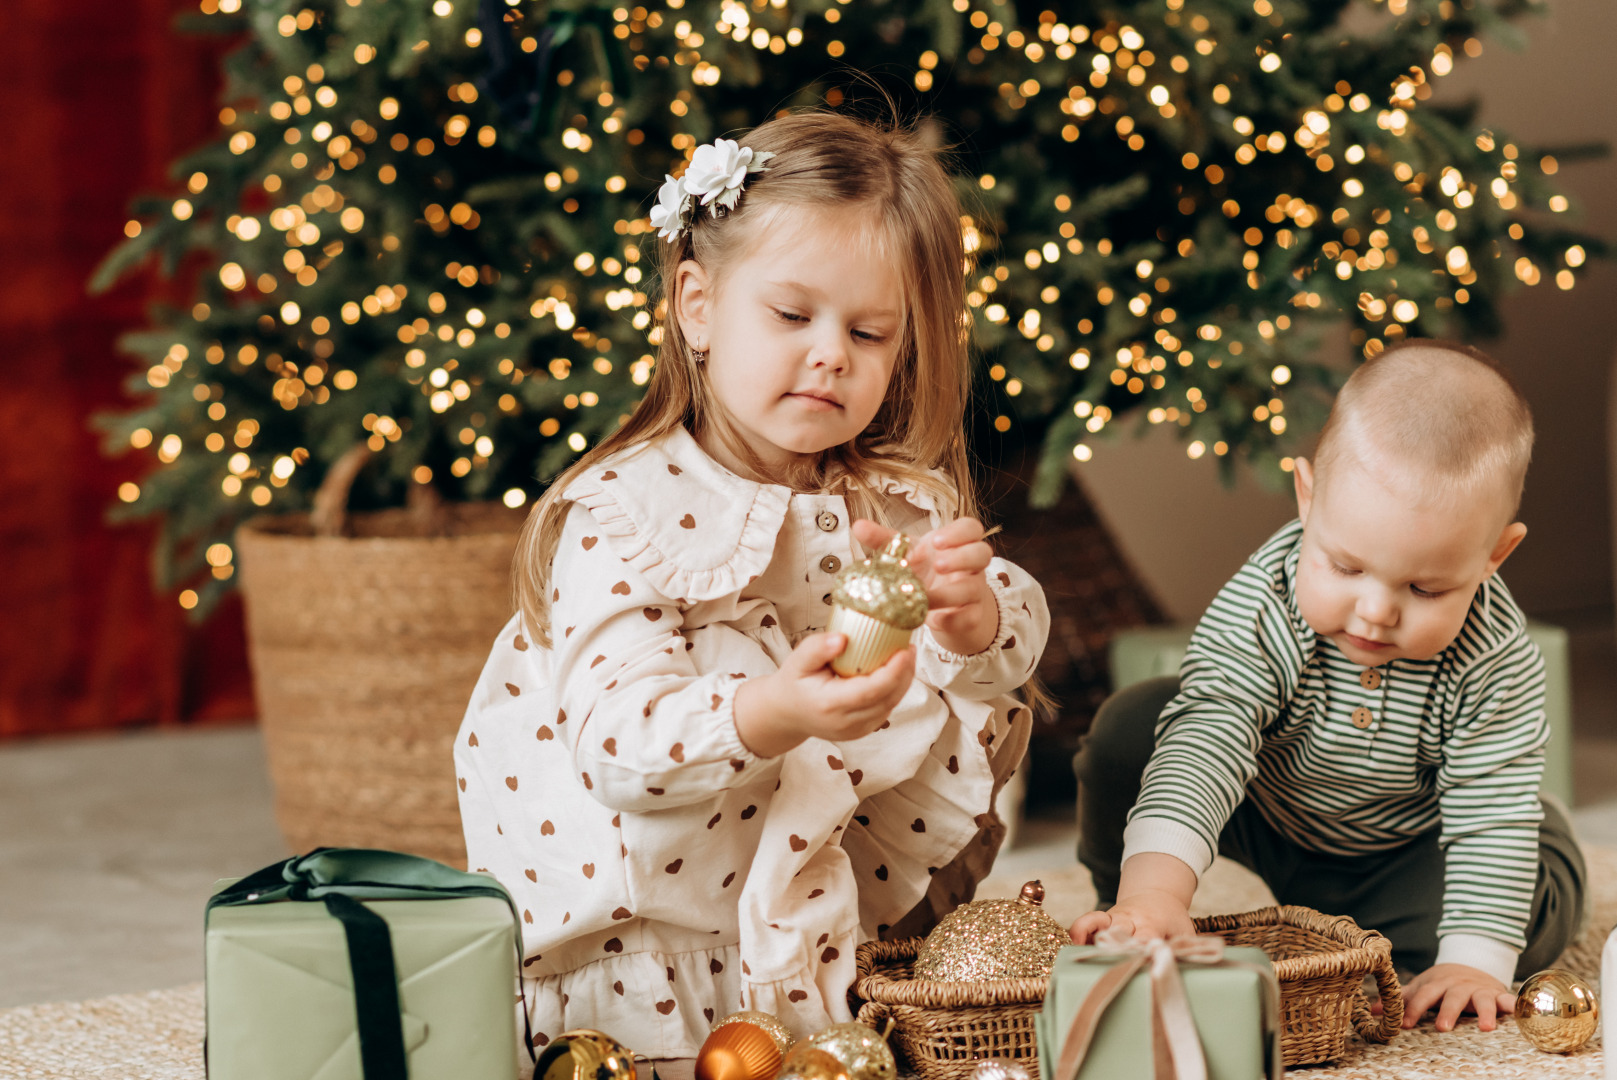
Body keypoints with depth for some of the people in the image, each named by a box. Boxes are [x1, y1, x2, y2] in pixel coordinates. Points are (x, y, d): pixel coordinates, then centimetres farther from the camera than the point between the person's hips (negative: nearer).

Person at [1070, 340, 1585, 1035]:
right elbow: (1204, 742, -45)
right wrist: (1154, 886, -60)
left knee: (1545, 899, -22)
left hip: (1405, 845, 1)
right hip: (1262, 816, 0)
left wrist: (1476, 957, -37)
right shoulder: (1260, 609, -35)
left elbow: (1492, 815, -27)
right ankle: (1120, 904, 4)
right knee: (1128, 732, -20)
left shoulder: (1496, 662, -32)